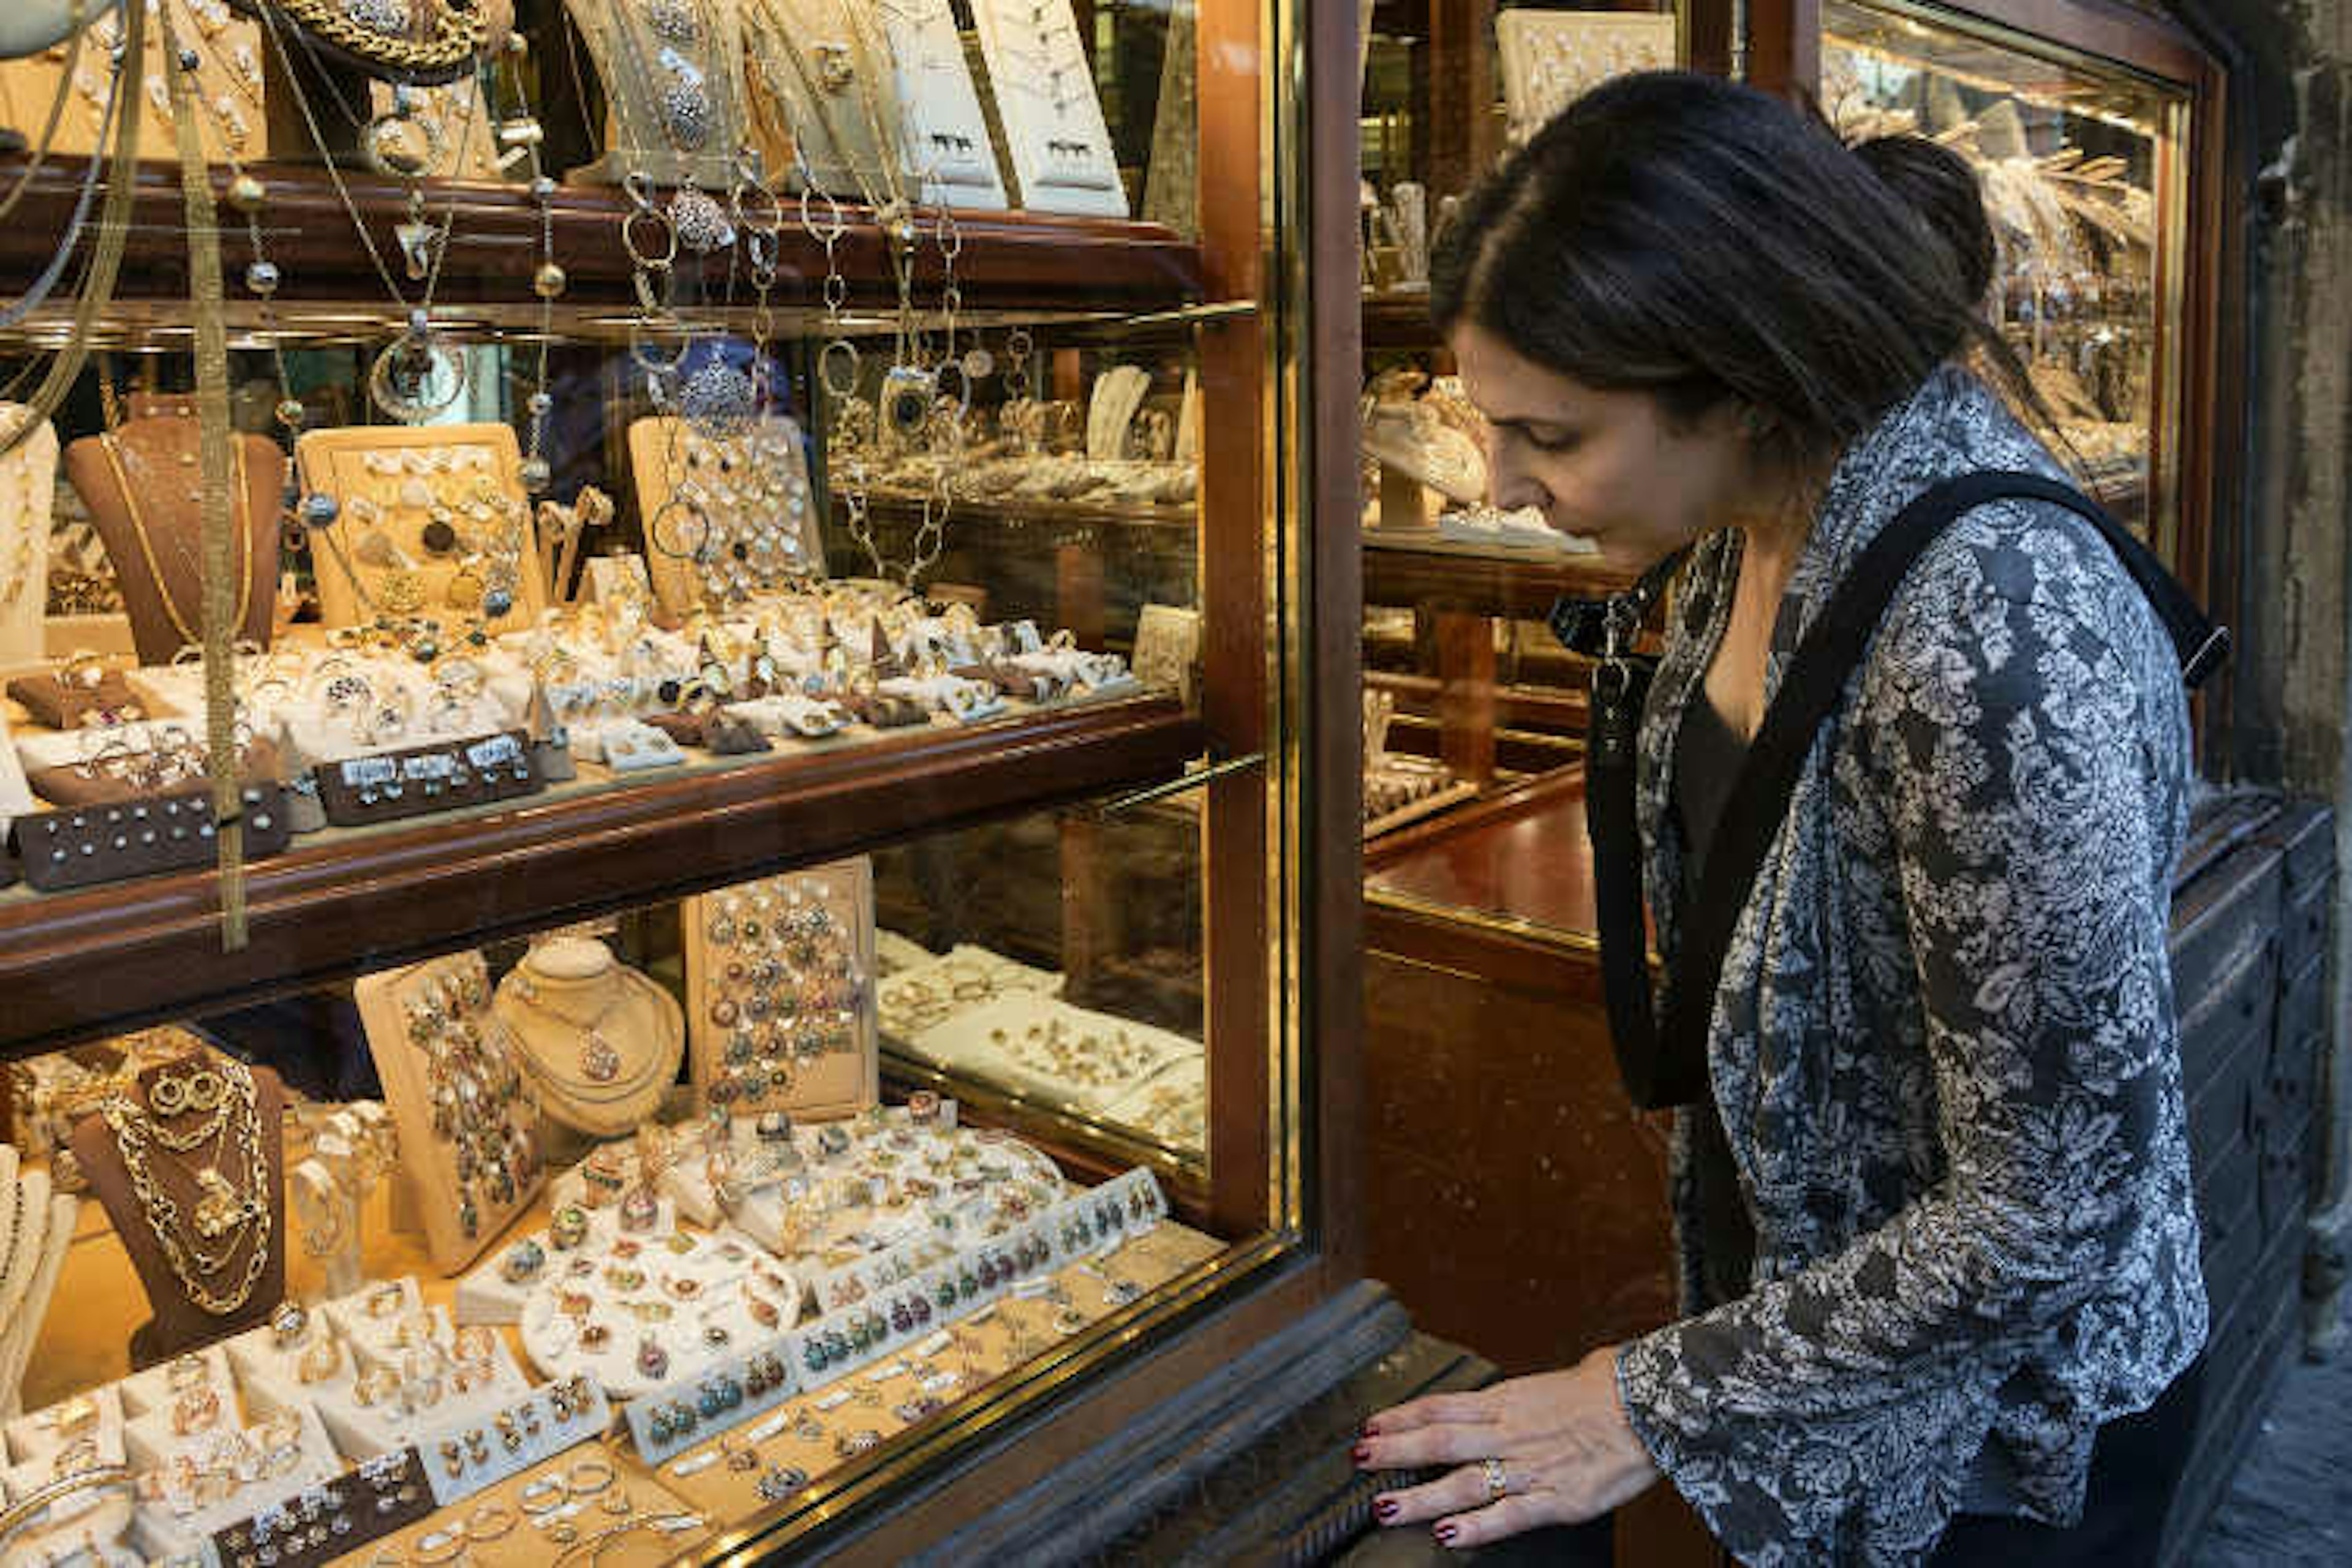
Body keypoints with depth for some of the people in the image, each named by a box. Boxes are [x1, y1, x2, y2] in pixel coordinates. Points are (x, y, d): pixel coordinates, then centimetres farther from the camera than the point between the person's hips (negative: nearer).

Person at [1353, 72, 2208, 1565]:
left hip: (1987, 1425, -6)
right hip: (1795, 1306, 7)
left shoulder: (1995, 630, -33)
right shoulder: (1759, 525, -7)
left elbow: (2051, 1203, -27)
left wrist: (1665, 1402, -18)